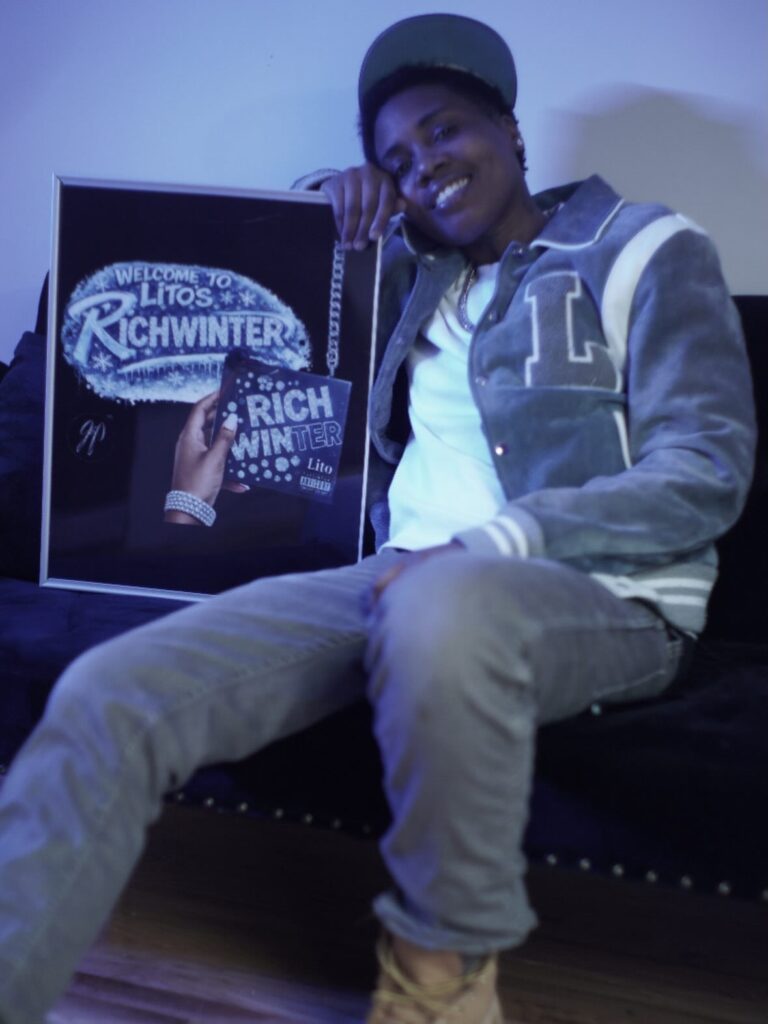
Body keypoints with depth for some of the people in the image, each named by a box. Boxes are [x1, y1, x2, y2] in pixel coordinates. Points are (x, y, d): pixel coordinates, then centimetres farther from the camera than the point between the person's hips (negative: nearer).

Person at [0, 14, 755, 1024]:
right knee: (109, 695, -21)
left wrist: (483, 548, -17)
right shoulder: (413, 271, 23)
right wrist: (330, 198, 16)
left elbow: (706, 475, -5)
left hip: (601, 596, -4)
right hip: (403, 580, 5)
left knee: (445, 609, -42)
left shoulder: (647, 251, 8)